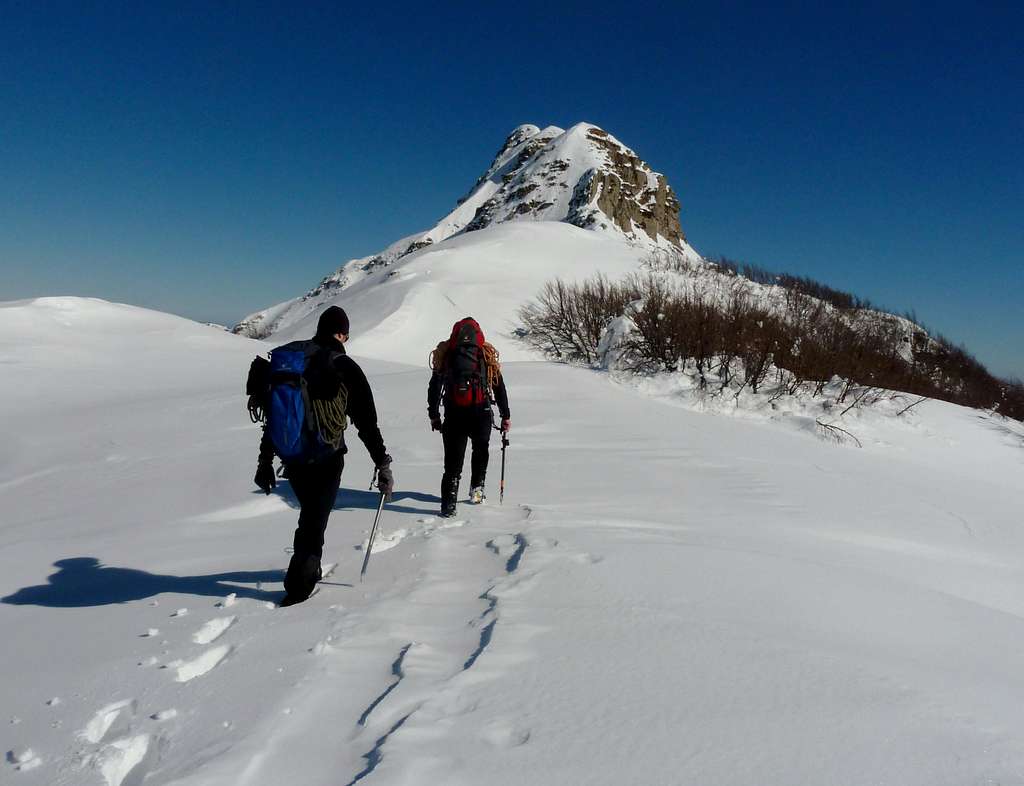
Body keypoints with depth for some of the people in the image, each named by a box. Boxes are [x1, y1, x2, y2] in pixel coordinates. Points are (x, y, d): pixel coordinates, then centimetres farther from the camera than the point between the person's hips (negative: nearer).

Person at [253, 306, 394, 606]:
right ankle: (298, 586, 10)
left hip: (291, 457, 5)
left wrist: (265, 461, 16)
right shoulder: (344, 367, -10)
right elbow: (367, 423, -9)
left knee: (310, 512, 25)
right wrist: (383, 465, -2)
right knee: (315, 520, 8)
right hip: (326, 458, -5)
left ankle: (310, 569, 36)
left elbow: (273, 415, 10)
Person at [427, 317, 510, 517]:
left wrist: (434, 415, 14)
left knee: (453, 459, 7)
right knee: (481, 450, 27)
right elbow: (499, 387, 7)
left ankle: (449, 504, -2)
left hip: (454, 415, 0)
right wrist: (506, 416, 14)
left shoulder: (445, 354, 7)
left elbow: (434, 387, 6)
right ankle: (477, 488, 25)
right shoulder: (486, 355, 5)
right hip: (481, 413, 0)